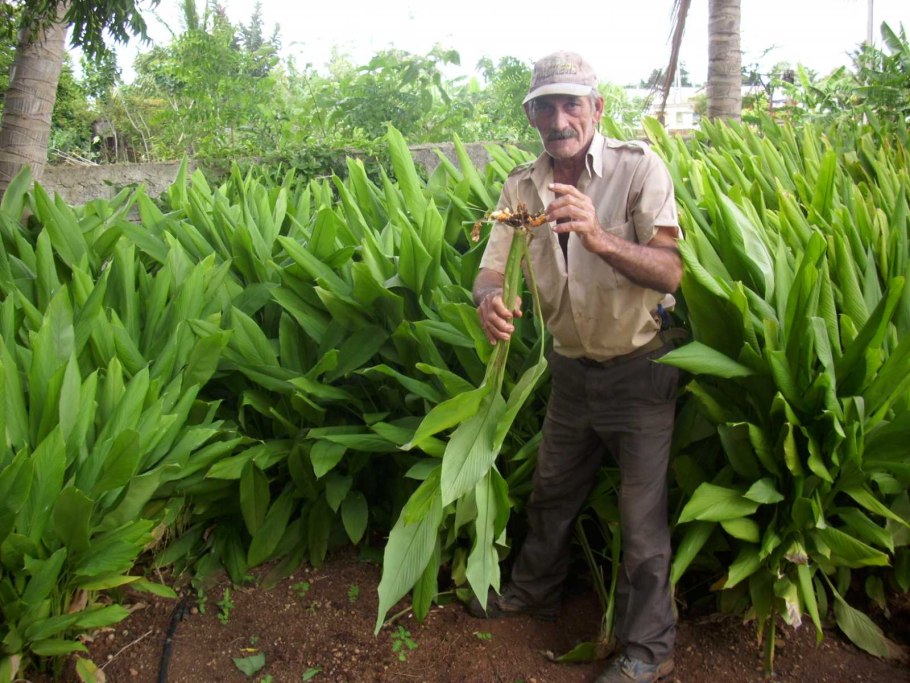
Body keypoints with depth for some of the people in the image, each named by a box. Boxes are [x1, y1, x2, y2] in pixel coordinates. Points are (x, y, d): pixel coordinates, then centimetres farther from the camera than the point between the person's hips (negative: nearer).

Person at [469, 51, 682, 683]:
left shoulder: (639, 169, -17)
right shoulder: (522, 187, -3)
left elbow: (670, 272, -27)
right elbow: (492, 269, -8)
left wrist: (598, 236, -45)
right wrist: (490, 298, -33)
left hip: (638, 368, -5)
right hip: (572, 366, 5)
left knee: (643, 518, 3)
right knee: (550, 492, 22)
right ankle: (535, 590, 47)